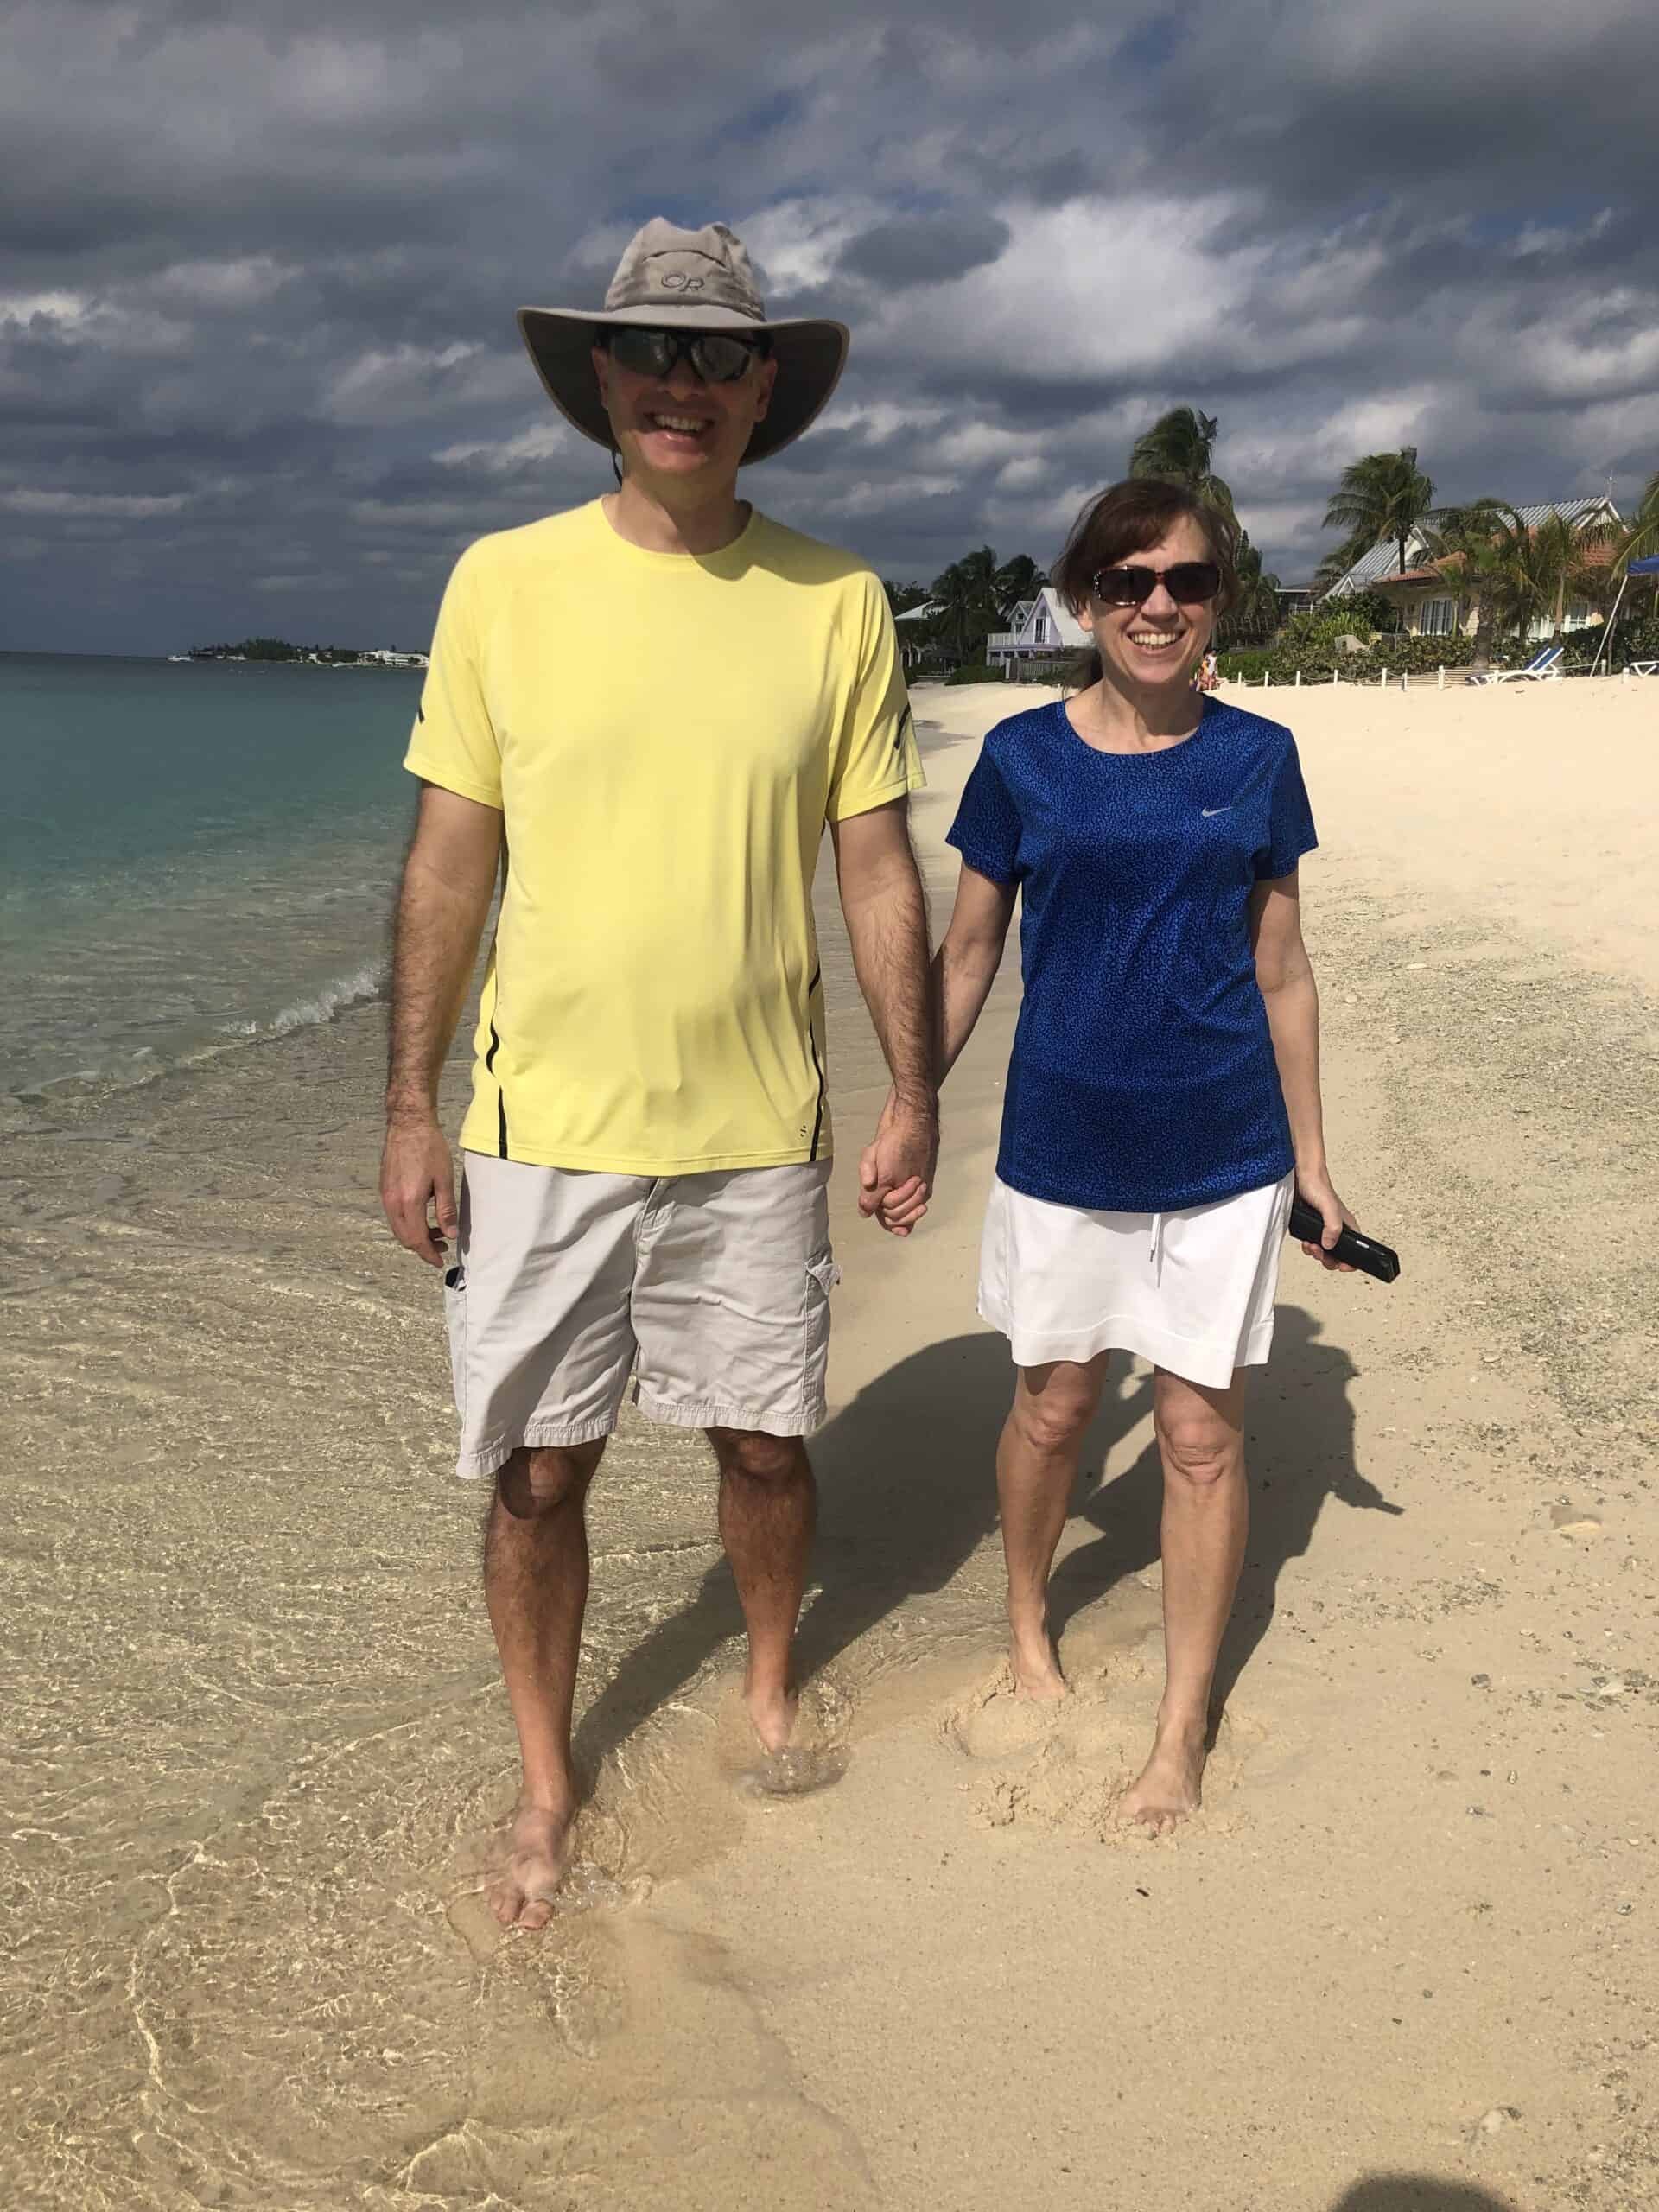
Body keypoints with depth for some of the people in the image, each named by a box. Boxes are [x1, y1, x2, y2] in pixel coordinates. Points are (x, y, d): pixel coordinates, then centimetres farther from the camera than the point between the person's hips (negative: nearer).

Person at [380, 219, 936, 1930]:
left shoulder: (837, 604, 0)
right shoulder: (505, 582, -1)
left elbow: (878, 866, 5)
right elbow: (450, 859, 0)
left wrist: (914, 1092, 3)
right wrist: (409, 1112, -1)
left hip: (755, 1129, 1)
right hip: (541, 1125, 0)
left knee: (765, 1443, 14)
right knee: (536, 1469, 9)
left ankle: (770, 1686, 43)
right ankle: (546, 1780, 32)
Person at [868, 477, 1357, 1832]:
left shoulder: (1256, 758, 0)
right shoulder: (1022, 757, -2)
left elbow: (1281, 973, 5)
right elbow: (967, 954, 5)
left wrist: (1313, 1158, 7)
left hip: (1222, 1155, 0)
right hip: (1062, 1147, 0)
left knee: (1203, 1433, 6)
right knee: (1052, 1410, 14)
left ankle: (1184, 1725, 24)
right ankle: (1029, 1628, 42)